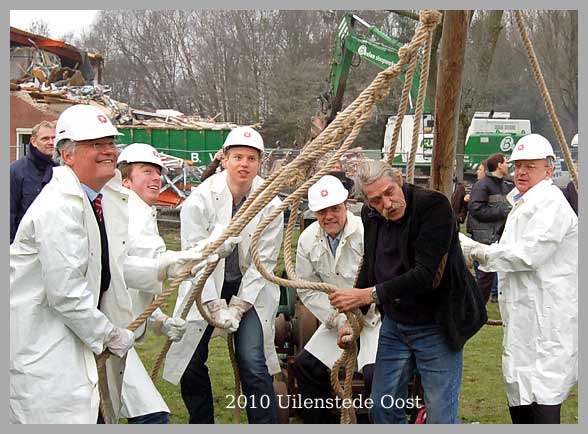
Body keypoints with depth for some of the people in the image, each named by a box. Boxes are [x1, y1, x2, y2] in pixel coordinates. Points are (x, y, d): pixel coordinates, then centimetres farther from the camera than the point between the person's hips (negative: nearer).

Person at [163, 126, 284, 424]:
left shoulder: (269, 203, -12)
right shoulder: (200, 198, -15)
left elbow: (264, 261, -9)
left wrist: (239, 305, -15)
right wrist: (215, 306, -19)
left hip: (250, 289, 0)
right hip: (205, 288, 1)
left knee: (253, 363, -13)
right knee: (192, 361, 3)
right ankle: (201, 423, 24)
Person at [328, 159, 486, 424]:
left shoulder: (434, 206, -22)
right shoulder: (370, 215, 0)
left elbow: (427, 274, -30)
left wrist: (368, 295, -30)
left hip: (436, 327, -6)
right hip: (394, 324, 6)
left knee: (440, 417, -3)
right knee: (382, 406, 10)